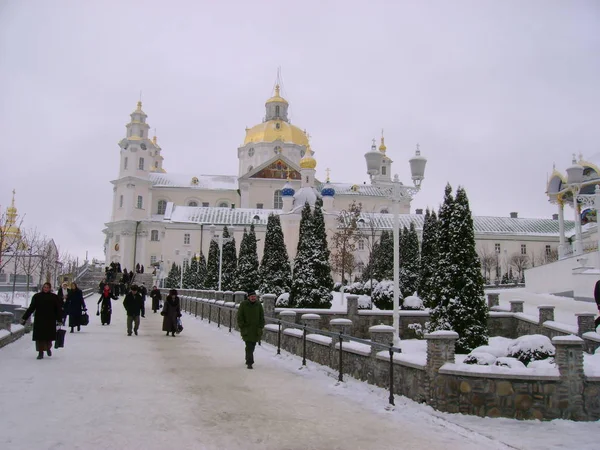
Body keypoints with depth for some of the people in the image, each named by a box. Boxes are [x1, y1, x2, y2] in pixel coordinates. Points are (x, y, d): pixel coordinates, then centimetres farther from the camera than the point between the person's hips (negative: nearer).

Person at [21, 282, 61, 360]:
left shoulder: (54, 297, 0)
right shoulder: (37, 296, 2)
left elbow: (58, 309, 1)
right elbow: (31, 308, 4)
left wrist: (59, 320, -1)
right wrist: (24, 318, 1)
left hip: (50, 321, -1)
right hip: (39, 321, 1)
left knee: (49, 337, 4)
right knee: (39, 337, 0)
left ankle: (48, 347, 33)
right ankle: (40, 352, 9)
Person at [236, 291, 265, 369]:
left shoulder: (259, 304, 2)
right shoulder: (243, 304, -5)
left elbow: (262, 317, 8)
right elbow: (240, 317, -2)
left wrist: (261, 327, 2)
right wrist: (242, 327, -8)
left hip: (256, 329, 3)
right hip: (247, 329, -3)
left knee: (252, 345, 13)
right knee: (249, 346, -10)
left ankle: (248, 359, 33)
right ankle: (249, 363, -9)